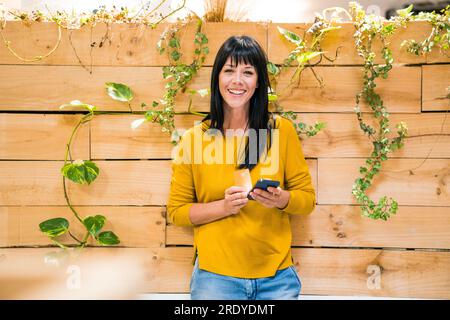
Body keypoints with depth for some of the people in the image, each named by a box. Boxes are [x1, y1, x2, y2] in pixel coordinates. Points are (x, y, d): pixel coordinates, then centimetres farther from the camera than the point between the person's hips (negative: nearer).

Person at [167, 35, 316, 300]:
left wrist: (281, 199, -18)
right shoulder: (194, 139, -2)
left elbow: (308, 199, 3)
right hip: (215, 277, -1)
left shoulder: (282, 130, -1)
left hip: (276, 276, 1)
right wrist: (223, 207, -15)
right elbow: (177, 211, 1)